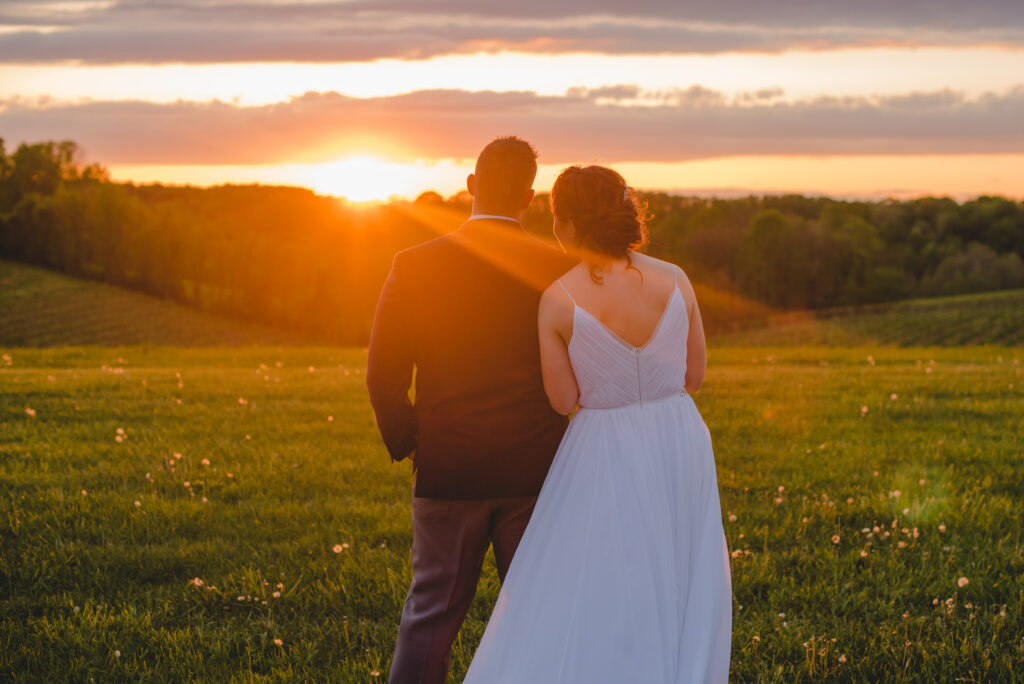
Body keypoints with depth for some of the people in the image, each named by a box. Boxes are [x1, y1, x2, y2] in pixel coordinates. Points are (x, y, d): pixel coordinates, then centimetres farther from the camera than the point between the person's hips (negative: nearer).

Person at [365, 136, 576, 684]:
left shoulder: (414, 266, -6)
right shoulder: (560, 270, -5)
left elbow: (384, 376, -4)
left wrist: (406, 444, 12)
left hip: (447, 471, 0)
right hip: (536, 471, 0)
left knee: (432, 611, 9)